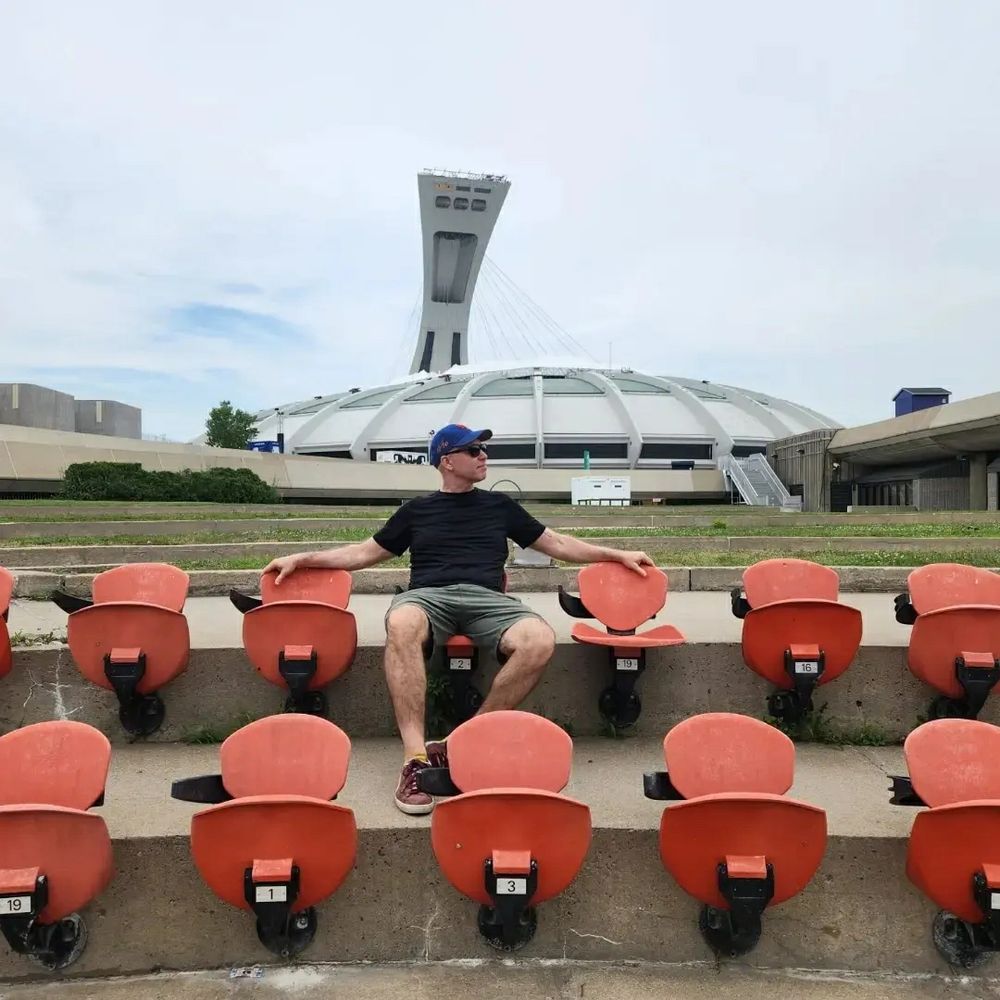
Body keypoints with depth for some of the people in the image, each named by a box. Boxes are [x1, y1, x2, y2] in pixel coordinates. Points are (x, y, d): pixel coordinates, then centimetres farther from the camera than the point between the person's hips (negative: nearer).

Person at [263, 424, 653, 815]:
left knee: (540, 641, -33)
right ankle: (415, 757, -37)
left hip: (486, 599, 1)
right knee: (401, 624, -40)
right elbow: (365, 553, 24)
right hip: (429, 595, -1)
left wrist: (618, 554, 18)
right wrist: (302, 559, 15)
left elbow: (558, 544, 26)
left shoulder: (499, 505, 24)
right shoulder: (417, 509, 22)